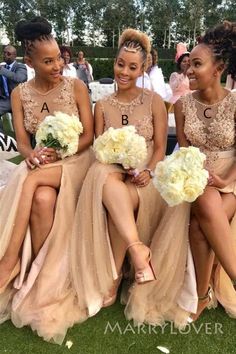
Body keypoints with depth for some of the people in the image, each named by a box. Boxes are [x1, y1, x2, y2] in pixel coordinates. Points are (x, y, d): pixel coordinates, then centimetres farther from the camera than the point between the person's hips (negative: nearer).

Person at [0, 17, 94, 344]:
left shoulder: (76, 87, -2)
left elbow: (89, 135, -4)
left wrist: (60, 153, -20)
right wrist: (32, 155, -21)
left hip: (74, 161, -2)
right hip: (39, 166, 2)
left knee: (33, 183, -33)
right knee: (42, 200, -33)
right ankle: (33, 278, -18)